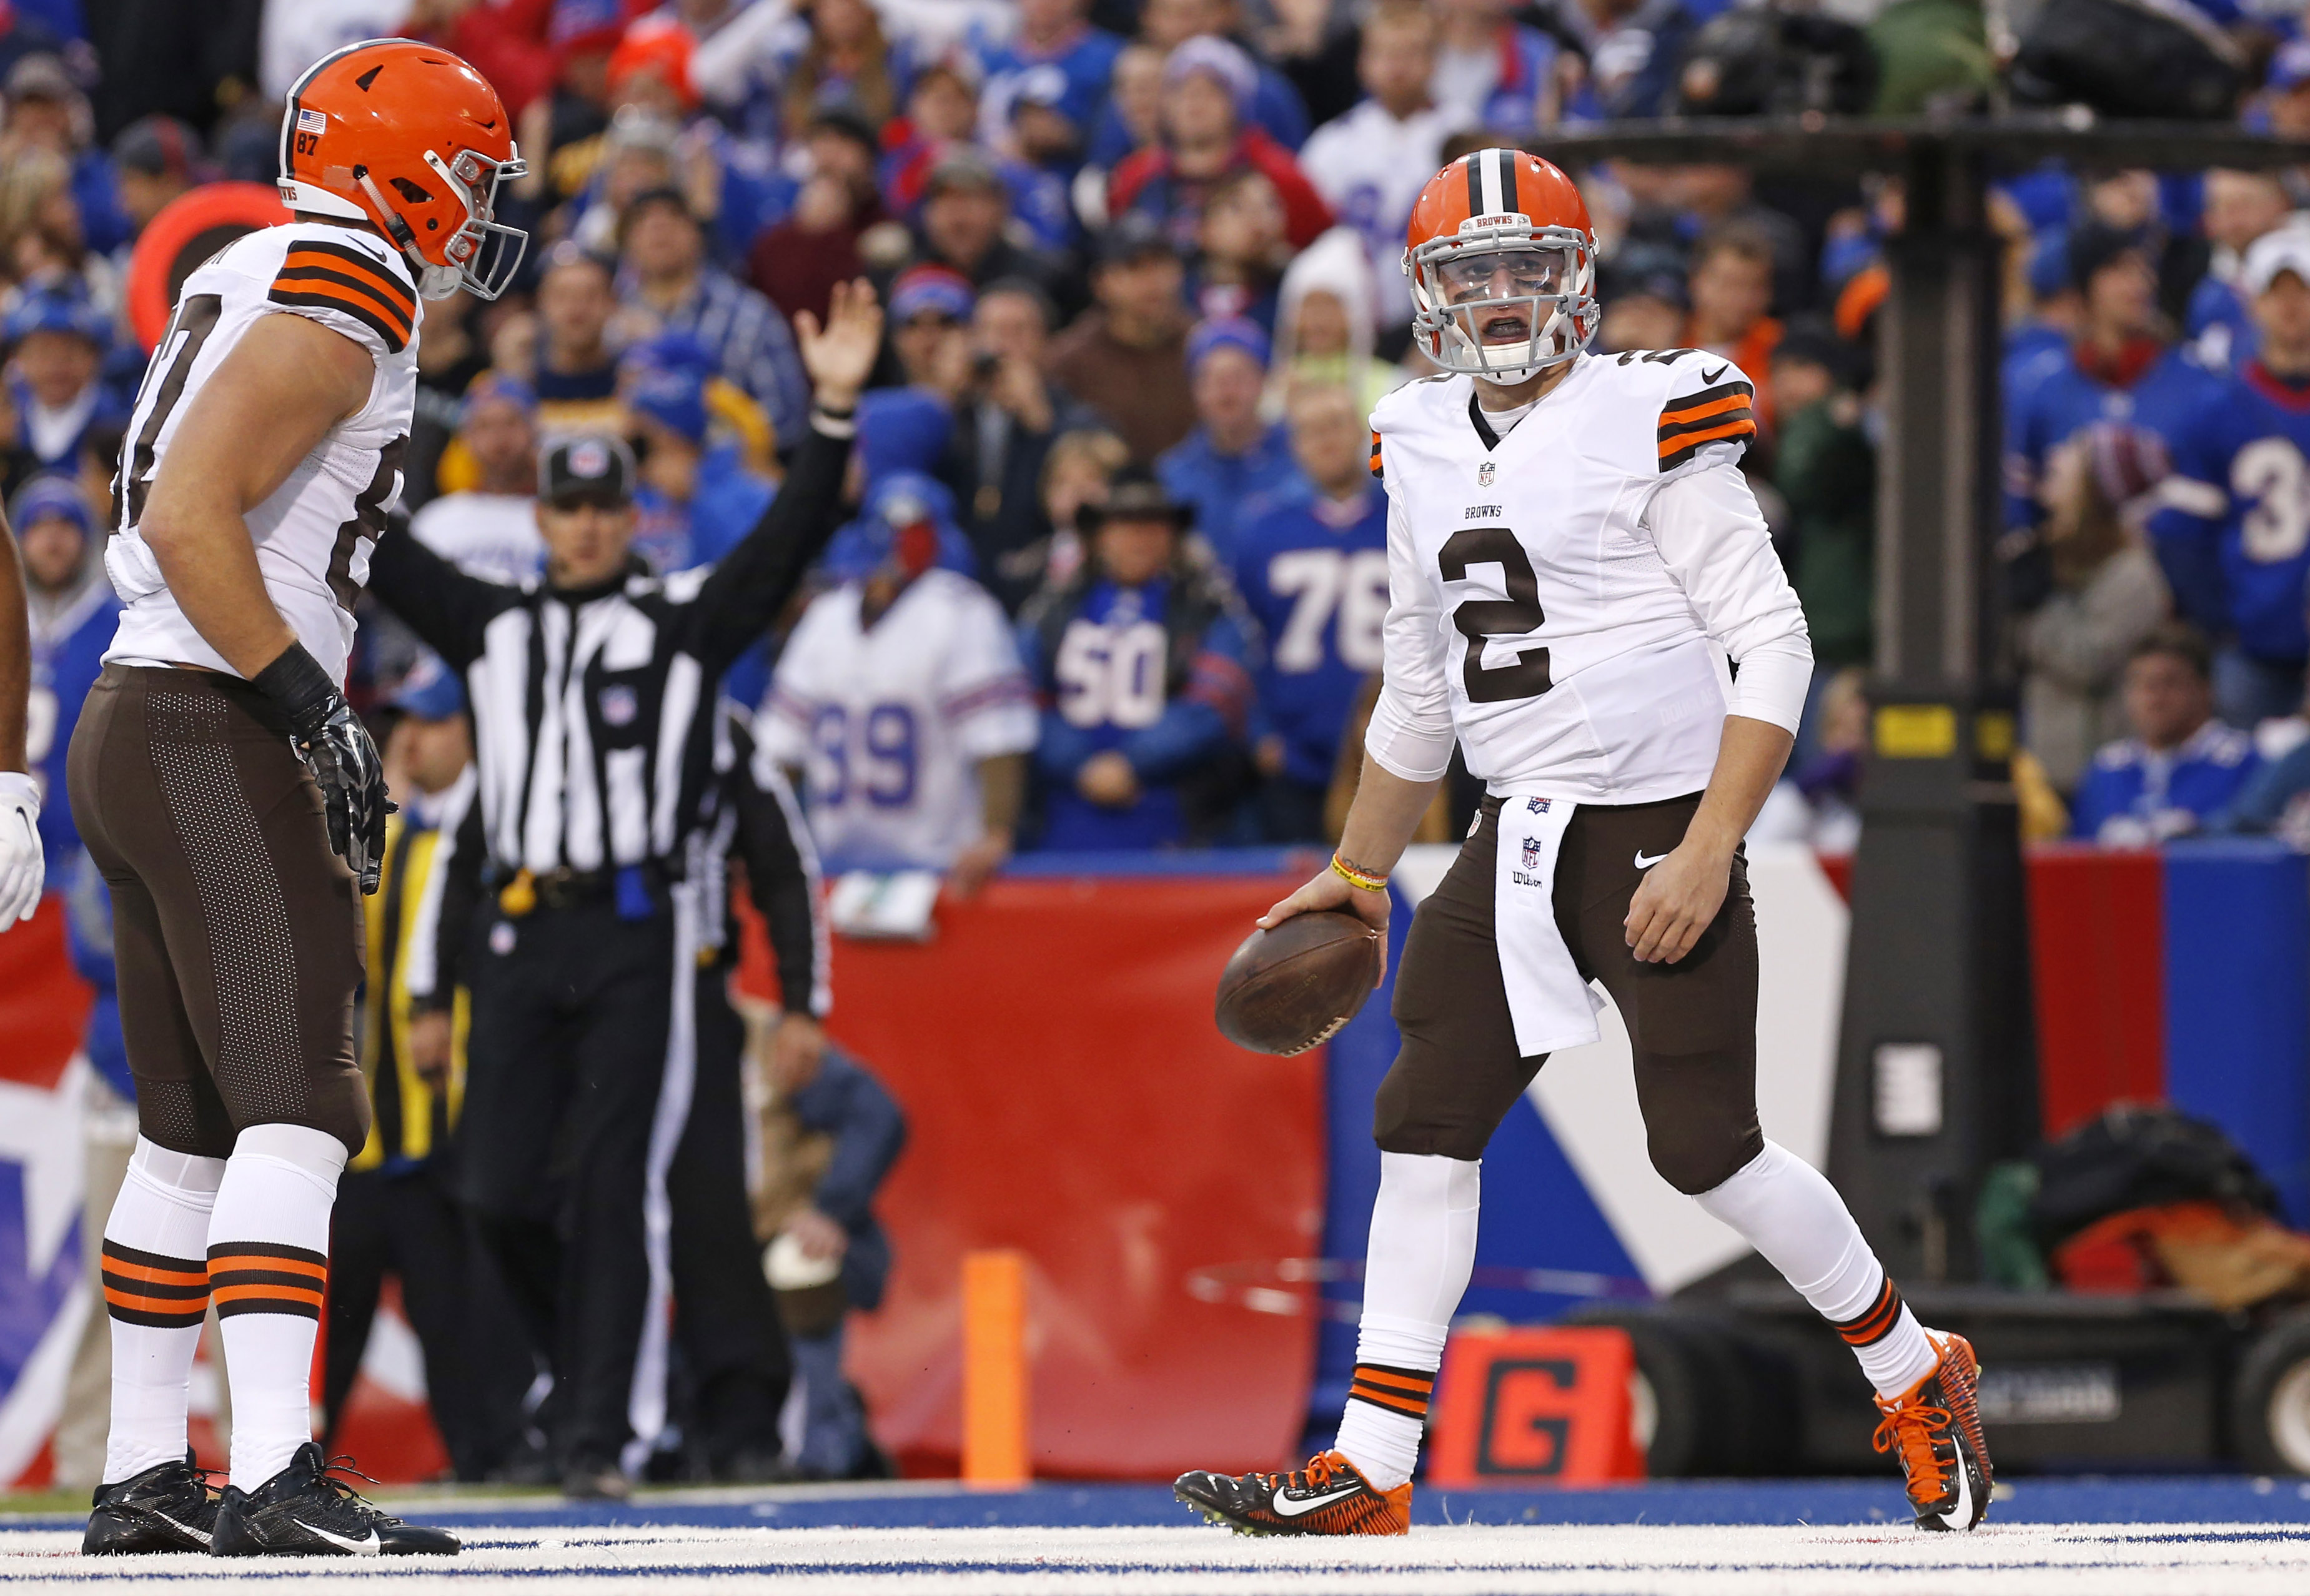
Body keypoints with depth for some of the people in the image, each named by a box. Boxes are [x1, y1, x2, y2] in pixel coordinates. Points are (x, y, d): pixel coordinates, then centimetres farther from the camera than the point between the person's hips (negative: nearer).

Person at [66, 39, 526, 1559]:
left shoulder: (252, 283, 20)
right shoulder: (343, 305, -11)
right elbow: (191, 520, -21)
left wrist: (323, 724, 23)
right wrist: (315, 709, -19)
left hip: (136, 730, 10)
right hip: (211, 740, -10)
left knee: (194, 1127, 13)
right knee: (296, 1105, -16)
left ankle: (144, 1477, 17)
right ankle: (273, 1480, -25)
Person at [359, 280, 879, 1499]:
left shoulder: (683, 620, 7)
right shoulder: (492, 629, 16)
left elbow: (789, 540, -3)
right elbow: (375, 549, 14)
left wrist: (833, 414, -17)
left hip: (636, 934, -3)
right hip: (518, 936, 3)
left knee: (612, 1190, -8)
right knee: (501, 1192, 0)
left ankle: (602, 1435, -8)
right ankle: (596, 1361, 23)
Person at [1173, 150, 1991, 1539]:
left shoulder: (1652, 423, -10)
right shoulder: (1424, 451, 11)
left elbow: (1773, 646, -12)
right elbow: (1419, 694, 23)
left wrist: (1708, 851, -19)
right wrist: (1357, 874, 25)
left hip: (1663, 834, -7)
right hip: (1517, 843, 7)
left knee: (1707, 1149, -7)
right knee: (1424, 1131, 0)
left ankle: (1918, 1378, 14)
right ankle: (1370, 1475, 2)